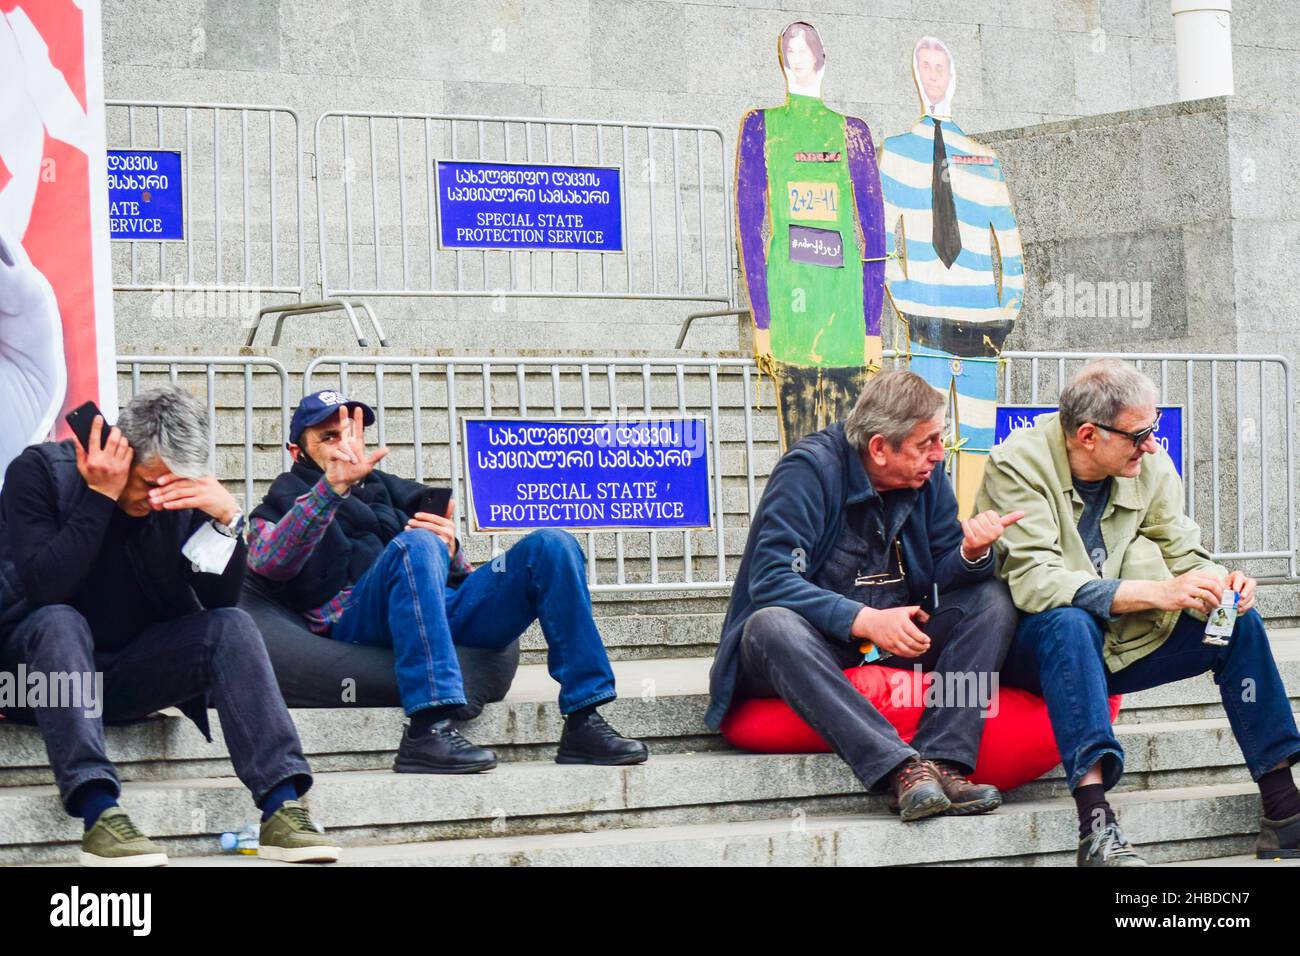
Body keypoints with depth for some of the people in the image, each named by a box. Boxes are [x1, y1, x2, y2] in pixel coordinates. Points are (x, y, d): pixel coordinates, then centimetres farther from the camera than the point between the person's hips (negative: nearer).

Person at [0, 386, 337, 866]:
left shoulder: (181, 493, -3)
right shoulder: (40, 470, -13)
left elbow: (220, 601, -6)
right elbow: (44, 587, -25)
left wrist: (227, 518, -21)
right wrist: (100, 498, -28)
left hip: (129, 673, 4)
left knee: (233, 627, -18)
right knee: (60, 622, -35)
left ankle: (281, 808, -30)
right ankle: (98, 812, -46)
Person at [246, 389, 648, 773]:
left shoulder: (390, 492, 35)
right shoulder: (284, 504, 22)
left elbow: (459, 581, 24)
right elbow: (267, 564, -6)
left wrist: (449, 552, -1)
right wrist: (332, 486, -17)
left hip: (442, 611, 5)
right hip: (358, 621, -5)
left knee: (551, 546, -10)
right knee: (417, 545, -34)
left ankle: (583, 723, -19)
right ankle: (428, 730, -46)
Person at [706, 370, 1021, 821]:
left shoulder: (927, 474, 4)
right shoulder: (811, 468, -15)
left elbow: (942, 573, 5)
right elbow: (770, 581, -23)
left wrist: (972, 553, -20)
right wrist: (866, 620, -34)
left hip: (895, 639, 5)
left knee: (993, 599, -15)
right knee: (770, 626, -38)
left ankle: (942, 765, -32)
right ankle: (903, 768, -51)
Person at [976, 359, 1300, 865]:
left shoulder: (1150, 466, -2)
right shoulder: (1018, 464, -20)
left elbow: (1184, 554, 2)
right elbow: (1035, 583, -31)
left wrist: (1217, 584, -24)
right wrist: (1158, 593, -38)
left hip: (1114, 644, 6)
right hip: (1032, 644, -6)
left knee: (1238, 622, -9)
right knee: (1070, 621, -38)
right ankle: (1096, 828, -49)